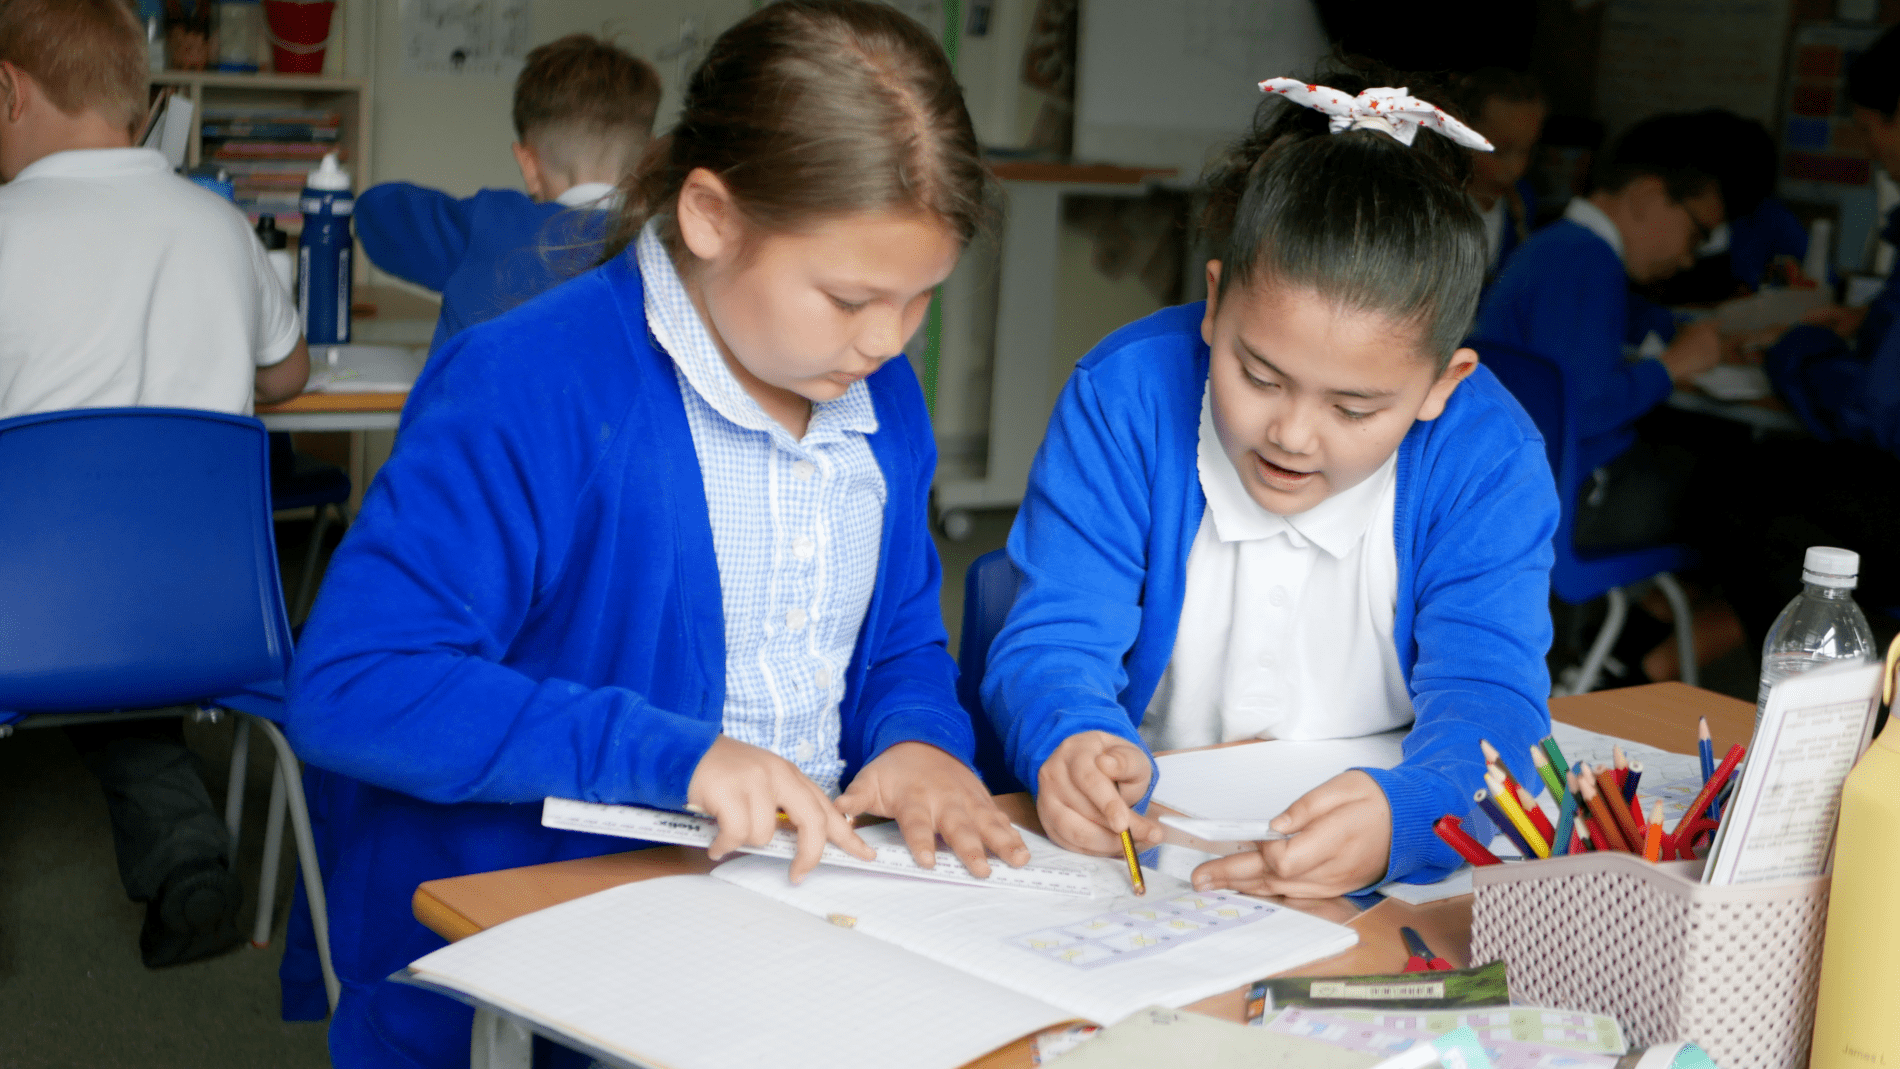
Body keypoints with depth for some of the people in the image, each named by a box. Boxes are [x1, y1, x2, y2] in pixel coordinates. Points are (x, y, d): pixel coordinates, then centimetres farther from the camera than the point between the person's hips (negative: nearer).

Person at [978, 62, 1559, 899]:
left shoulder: (1487, 459, -9)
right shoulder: (1127, 396, -9)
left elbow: (1486, 694, -19)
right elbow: (1053, 641, -13)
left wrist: (1403, 815, -42)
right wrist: (1075, 742, -37)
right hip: (1139, 856, 0)